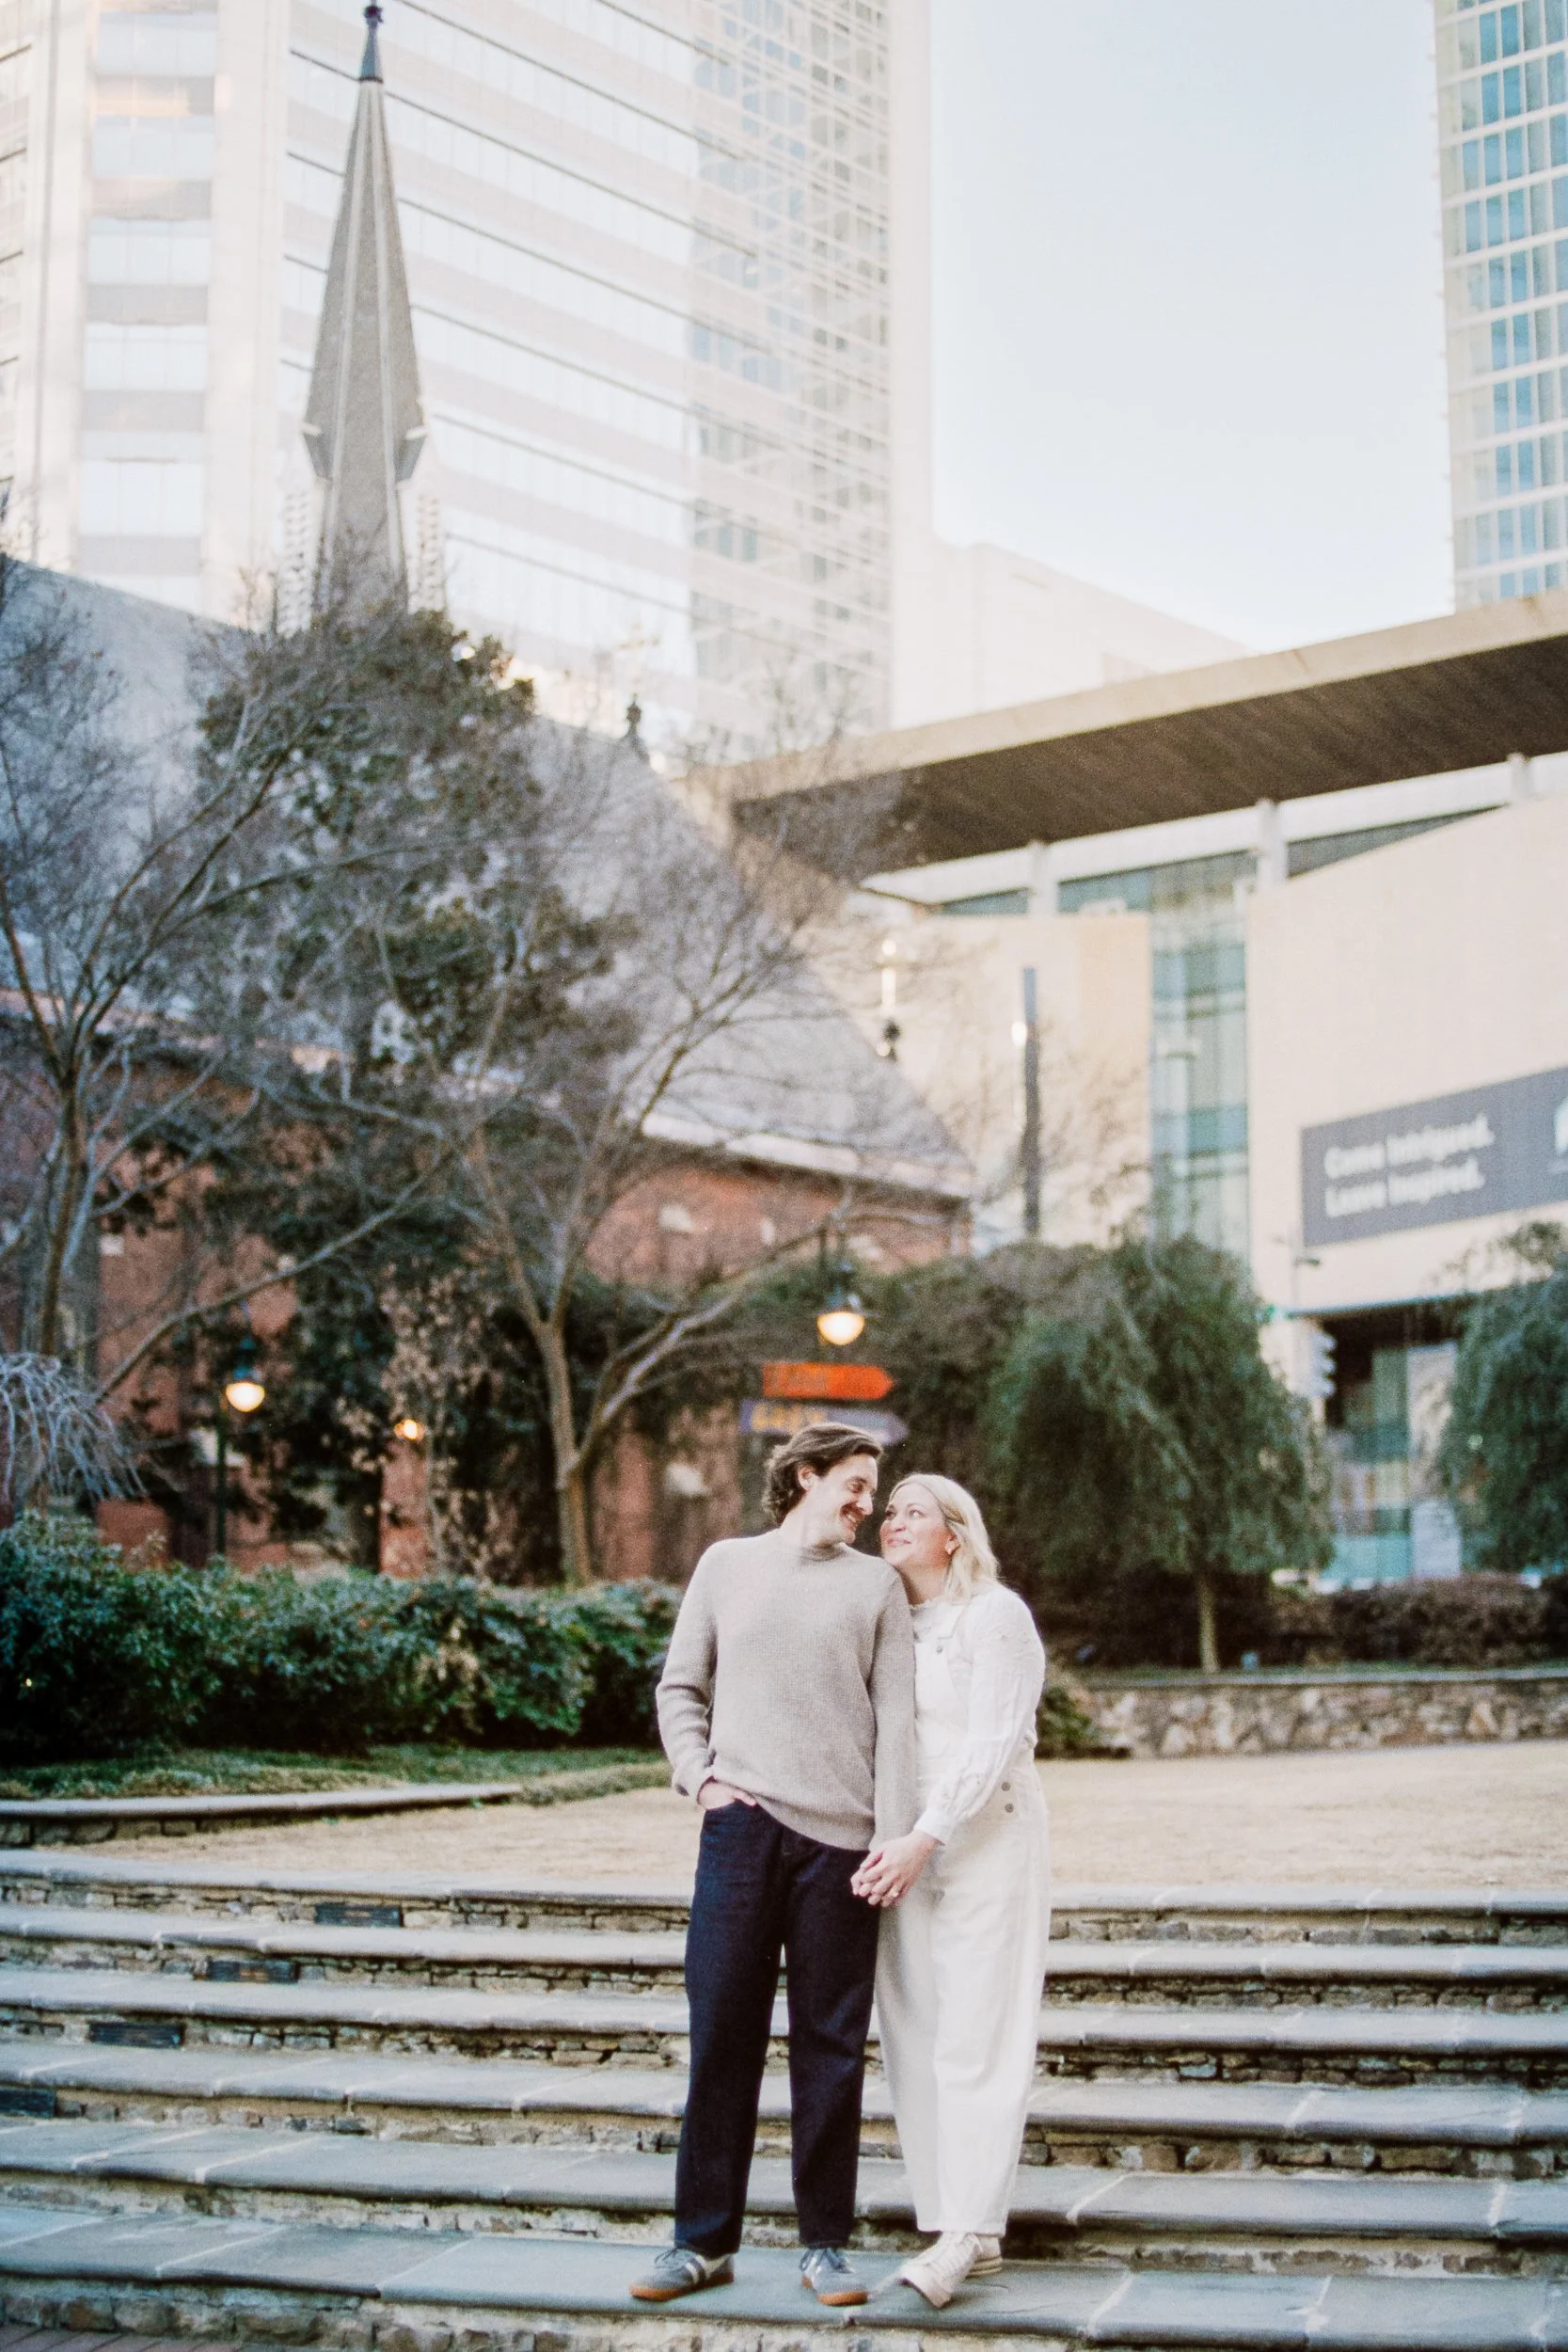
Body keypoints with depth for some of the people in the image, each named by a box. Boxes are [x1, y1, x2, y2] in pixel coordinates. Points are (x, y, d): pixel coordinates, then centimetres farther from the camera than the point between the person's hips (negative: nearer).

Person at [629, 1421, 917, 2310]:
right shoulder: (727, 1565, 12)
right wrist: (700, 1775, 0)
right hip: (742, 1825, 1)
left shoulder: (876, 1583, 8)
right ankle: (705, 2240, 11)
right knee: (722, 2033, 3)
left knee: (831, 2046, 4)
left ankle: (827, 2243, 13)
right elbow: (680, 1687, 15)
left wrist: (895, 1836, -6)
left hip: (839, 1837, -1)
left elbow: (896, 1721, 3)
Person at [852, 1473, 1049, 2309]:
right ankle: (962, 2229, 7)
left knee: (973, 2036, -8)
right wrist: (881, 1845, -1)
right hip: (898, 1850, 6)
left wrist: (925, 1839, -18)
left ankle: (967, 2231, -9)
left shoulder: (994, 1615, -4)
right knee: (913, 2037, 2)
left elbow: (992, 1747, -11)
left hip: (982, 1841, -6)